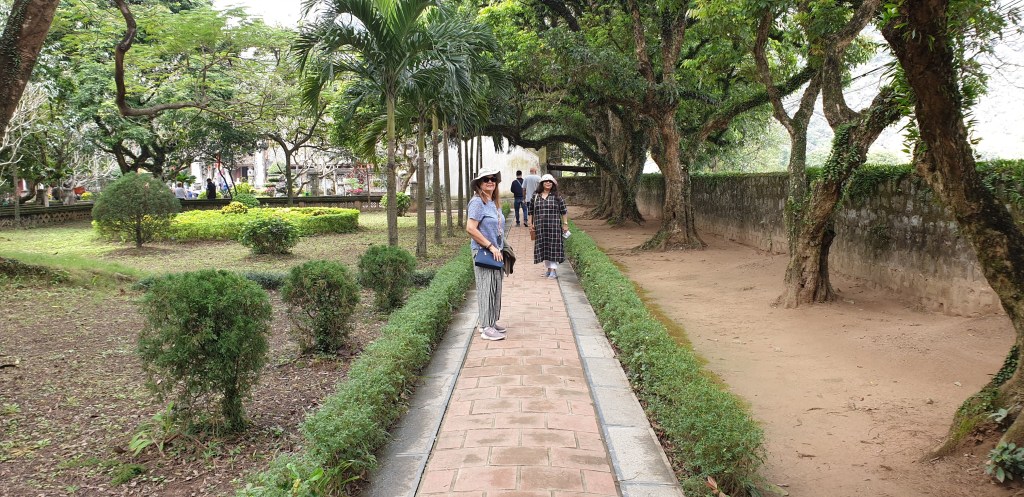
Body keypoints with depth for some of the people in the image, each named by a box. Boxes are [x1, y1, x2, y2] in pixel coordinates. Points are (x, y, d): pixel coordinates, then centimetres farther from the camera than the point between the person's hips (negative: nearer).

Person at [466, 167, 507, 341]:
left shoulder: (494, 202, 13)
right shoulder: (477, 202, -14)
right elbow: (470, 228, -22)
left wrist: (500, 247, 14)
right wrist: (491, 246, -19)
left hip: (495, 251, 9)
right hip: (483, 251, -9)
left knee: (495, 288, 15)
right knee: (486, 288, -4)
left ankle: (490, 322, 27)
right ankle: (486, 328, 3)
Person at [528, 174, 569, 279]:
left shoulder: (557, 196, 1)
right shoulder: (535, 196, 6)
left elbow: (563, 211, 3)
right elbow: (531, 211, 12)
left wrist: (565, 223, 0)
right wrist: (531, 223, 9)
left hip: (554, 227, -2)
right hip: (540, 228, 3)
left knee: (553, 246, -4)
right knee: (543, 247, 7)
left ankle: (553, 270, -1)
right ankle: (547, 268, 19)